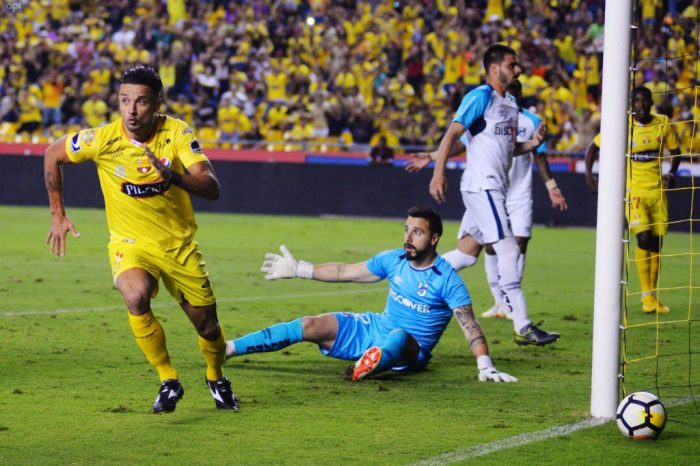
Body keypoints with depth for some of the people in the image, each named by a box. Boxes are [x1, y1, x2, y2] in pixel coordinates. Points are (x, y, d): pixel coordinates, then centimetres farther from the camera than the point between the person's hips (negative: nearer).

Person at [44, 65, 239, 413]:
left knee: (207, 326, 8)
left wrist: (172, 176, -44)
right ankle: (168, 381, -15)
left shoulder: (177, 134, -17)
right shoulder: (101, 139, -17)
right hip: (130, 243, -1)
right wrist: (58, 215, 5)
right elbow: (52, 155, 2)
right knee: (136, 296, -33)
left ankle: (216, 378, 43)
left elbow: (212, 188, -25)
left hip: (180, 244, 1)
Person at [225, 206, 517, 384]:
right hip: (375, 329, 4)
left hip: (411, 350, -4)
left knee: (399, 337, -40)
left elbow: (469, 326, -22)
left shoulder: (446, 279, -16)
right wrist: (297, 270, 12)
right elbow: (345, 272, 10)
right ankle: (225, 349, -13)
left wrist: (485, 366, -33)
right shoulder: (393, 261, 0)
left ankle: (375, 362, -69)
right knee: (310, 326, -11)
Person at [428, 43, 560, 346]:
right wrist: (438, 173, -19)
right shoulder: (480, 97, -9)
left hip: (494, 189, 9)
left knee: (466, 254, 10)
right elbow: (452, 133, -12)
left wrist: (531, 144, 5)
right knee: (508, 250, -12)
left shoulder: (510, 103, 19)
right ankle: (523, 327, -12)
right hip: (481, 185, -9)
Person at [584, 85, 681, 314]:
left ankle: (653, 297, 17)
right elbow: (593, 147, 4)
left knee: (656, 243, 6)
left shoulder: (663, 124, 2)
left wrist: (671, 173, 0)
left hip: (657, 191, 4)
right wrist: (589, 175, -5)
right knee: (644, 237, -19)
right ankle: (646, 294, -11)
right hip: (633, 191, -4)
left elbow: (675, 151, 16)